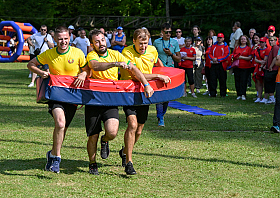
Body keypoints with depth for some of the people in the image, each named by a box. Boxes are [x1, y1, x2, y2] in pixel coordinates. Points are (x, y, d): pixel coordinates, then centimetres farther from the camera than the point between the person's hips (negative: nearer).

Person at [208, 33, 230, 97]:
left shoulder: (225, 46, 2)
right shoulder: (213, 46, 16)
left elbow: (226, 55, -7)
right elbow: (210, 53, 12)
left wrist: (217, 59, -14)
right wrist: (213, 58, -9)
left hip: (221, 65, -4)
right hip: (213, 65, 4)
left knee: (222, 80, -1)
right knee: (212, 79, 1)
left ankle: (223, 94, 6)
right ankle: (212, 93, 7)